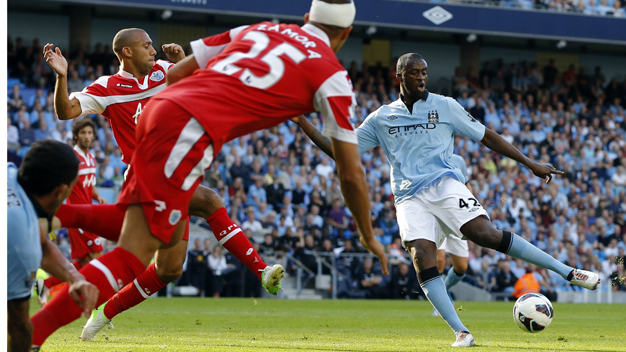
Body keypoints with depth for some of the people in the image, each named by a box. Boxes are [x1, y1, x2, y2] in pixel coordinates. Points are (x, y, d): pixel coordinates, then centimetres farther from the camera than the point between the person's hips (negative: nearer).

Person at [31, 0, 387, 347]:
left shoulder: (257, 29, 25)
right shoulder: (332, 75, 10)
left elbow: (174, 74, 25)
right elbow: (351, 173, 14)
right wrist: (368, 235, 27)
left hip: (159, 107, 7)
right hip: (189, 131, -7)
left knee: (170, 239, 19)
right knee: (132, 257, -9)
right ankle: (31, 333, -20)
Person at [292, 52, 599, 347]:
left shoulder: (444, 106, 10)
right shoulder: (381, 118, 14)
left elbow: (485, 136, 13)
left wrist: (530, 163, 9)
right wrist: (302, 123, 6)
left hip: (444, 185, -2)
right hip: (409, 198, 2)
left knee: (486, 235, -23)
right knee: (421, 257, -22)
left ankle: (568, 272, -18)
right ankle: (461, 334, -25)